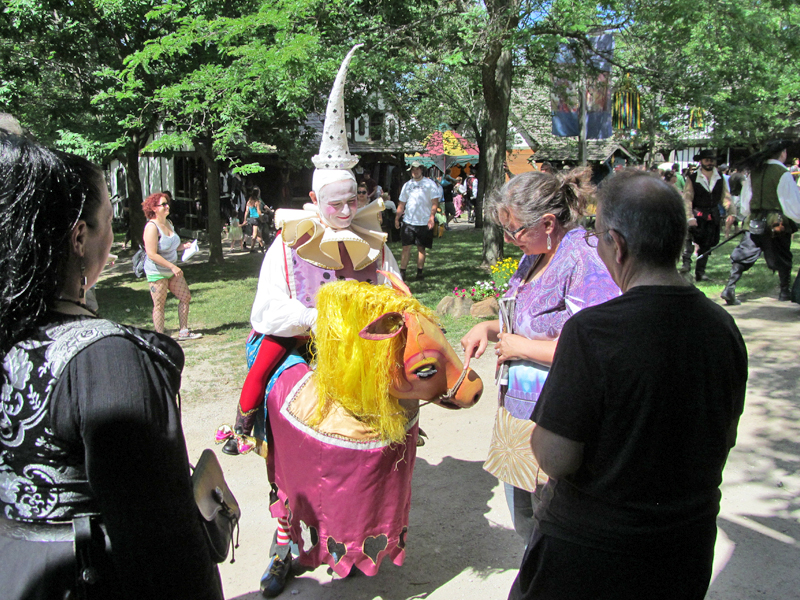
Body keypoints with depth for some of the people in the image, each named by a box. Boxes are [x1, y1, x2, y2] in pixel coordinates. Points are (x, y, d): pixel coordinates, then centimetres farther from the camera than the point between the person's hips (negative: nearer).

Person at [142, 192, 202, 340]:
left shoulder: (168, 223, 7)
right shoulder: (152, 227, -20)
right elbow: (152, 254, -25)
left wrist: (184, 246, 1)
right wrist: (172, 266, -24)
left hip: (171, 270, 9)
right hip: (157, 272, -9)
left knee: (186, 297, 10)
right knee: (159, 305, -1)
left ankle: (184, 332, 20)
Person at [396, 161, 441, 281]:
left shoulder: (429, 184, 1)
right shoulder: (407, 185, 11)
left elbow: (435, 202, -5)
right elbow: (402, 203, 16)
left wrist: (431, 216, -18)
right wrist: (397, 218, 11)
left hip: (424, 222, -2)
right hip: (408, 221, 2)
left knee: (421, 248, 6)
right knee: (406, 247, -1)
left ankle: (419, 272, 14)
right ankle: (402, 272, 3)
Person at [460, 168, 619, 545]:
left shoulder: (588, 261, -20)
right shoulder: (534, 257, 9)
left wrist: (522, 347, -18)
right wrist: (488, 328, 4)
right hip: (518, 414, 9)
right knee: (524, 523, 24)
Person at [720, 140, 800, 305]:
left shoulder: (754, 172, 3)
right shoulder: (783, 174, -13)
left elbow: (745, 201, 10)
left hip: (755, 222, 4)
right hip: (778, 223, -4)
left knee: (743, 255, 4)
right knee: (782, 259, 13)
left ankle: (729, 289, -8)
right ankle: (784, 292, 24)